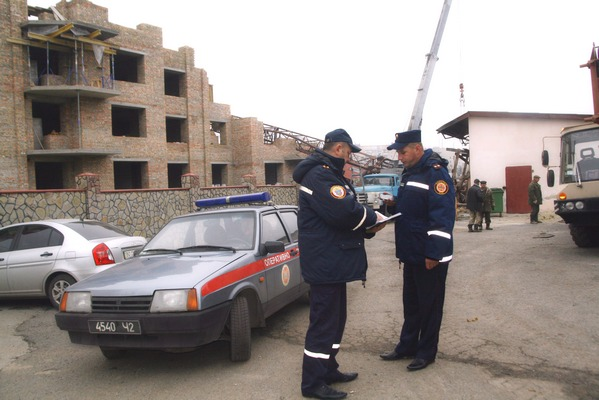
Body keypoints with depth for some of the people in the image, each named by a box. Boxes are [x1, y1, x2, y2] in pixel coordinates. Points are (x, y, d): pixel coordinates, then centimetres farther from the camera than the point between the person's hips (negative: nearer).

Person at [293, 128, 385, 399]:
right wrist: (373, 218, -12)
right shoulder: (320, 175, -18)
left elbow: (343, 211, 17)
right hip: (325, 262, -11)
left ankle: (328, 369, 32)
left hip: (331, 262, 11)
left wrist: (368, 225, 1)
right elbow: (343, 212, -29)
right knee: (324, 321, -3)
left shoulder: (329, 173, 18)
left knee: (335, 318, 19)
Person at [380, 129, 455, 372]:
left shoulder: (435, 172, -16)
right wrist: (394, 205, 7)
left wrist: (434, 253, -24)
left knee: (429, 304, 5)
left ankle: (426, 352, 18)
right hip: (412, 253, 9)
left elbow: (443, 216, -23)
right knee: (410, 302, 17)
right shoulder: (410, 172, 13)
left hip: (430, 256, -9)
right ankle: (407, 346, 29)